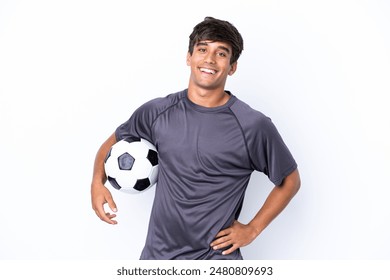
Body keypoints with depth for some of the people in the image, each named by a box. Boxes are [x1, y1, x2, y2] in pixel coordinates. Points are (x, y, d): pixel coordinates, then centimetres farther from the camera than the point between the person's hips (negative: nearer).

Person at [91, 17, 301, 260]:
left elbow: (290, 181, 1)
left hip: (217, 256, -3)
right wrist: (98, 182, -5)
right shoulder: (156, 112, -3)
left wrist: (252, 229, -4)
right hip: (158, 253, 3)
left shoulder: (253, 125, -12)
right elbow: (114, 142, 13)